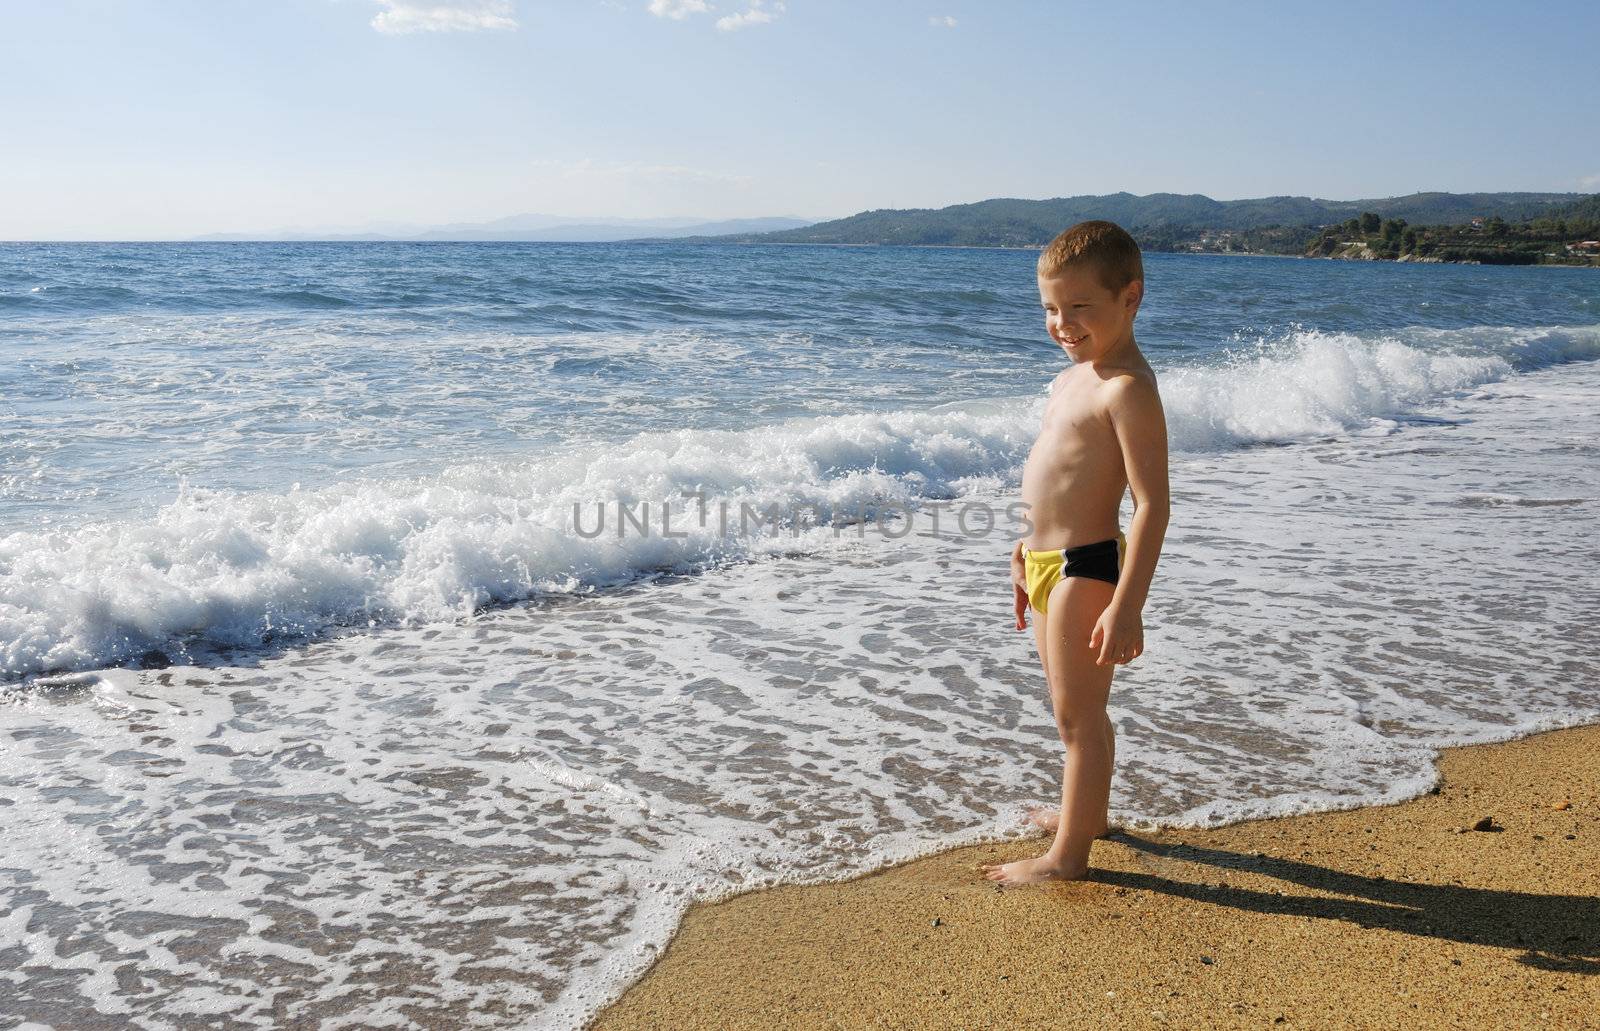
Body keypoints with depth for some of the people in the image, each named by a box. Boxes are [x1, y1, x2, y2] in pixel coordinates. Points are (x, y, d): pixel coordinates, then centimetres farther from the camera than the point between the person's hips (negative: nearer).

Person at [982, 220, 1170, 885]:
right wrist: (1029, 552, 25)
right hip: (1051, 563, 10)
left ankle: (1066, 854, 16)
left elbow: (1153, 503, -24)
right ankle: (1087, 811, 43)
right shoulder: (1075, 376, 11)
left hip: (1084, 568, -10)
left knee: (1078, 714, 3)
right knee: (1074, 706, 24)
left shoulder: (1128, 388, -20)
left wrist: (1126, 606, -26)